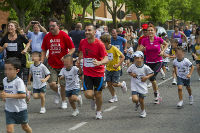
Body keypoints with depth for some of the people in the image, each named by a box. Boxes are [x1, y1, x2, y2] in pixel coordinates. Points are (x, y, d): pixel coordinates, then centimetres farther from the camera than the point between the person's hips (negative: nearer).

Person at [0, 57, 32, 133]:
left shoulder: (18, 81, -20)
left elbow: (23, 95, -29)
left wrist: (8, 95, -33)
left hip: (20, 109, -4)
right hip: (9, 110, 4)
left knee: (25, 127, 18)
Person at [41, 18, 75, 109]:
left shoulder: (64, 36, -10)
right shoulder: (47, 37, -1)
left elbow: (72, 49, -6)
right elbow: (44, 50, 9)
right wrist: (41, 62, -1)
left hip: (63, 64, -2)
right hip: (52, 65, 2)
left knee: (63, 84, 7)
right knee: (52, 84, -10)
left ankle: (64, 101, 29)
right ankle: (57, 93, 24)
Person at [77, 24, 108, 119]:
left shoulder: (99, 44, -16)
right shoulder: (83, 42, -3)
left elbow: (106, 59, -22)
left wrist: (99, 62, -41)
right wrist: (79, 59, 16)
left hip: (98, 73, -2)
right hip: (87, 73, 2)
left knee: (98, 94, 7)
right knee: (88, 94, -11)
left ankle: (99, 111, 34)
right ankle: (93, 99, 27)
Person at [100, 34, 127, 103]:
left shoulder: (114, 49, -20)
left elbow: (123, 57, -16)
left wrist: (118, 64, -24)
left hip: (116, 69, -5)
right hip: (108, 68, 5)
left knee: (114, 84, -8)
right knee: (109, 83, 0)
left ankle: (122, 84, 25)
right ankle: (114, 97, 15)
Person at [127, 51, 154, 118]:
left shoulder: (145, 67, -10)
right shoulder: (132, 66, -6)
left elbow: (152, 73, 4)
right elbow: (129, 72, 14)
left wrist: (146, 77, -13)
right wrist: (131, 74, -7)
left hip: (142, 86, -1)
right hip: (134, 86, 1)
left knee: (141, 100, 6)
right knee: (135, 99, -16)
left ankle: (143, 111, 34)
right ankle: (137, 104, 22)